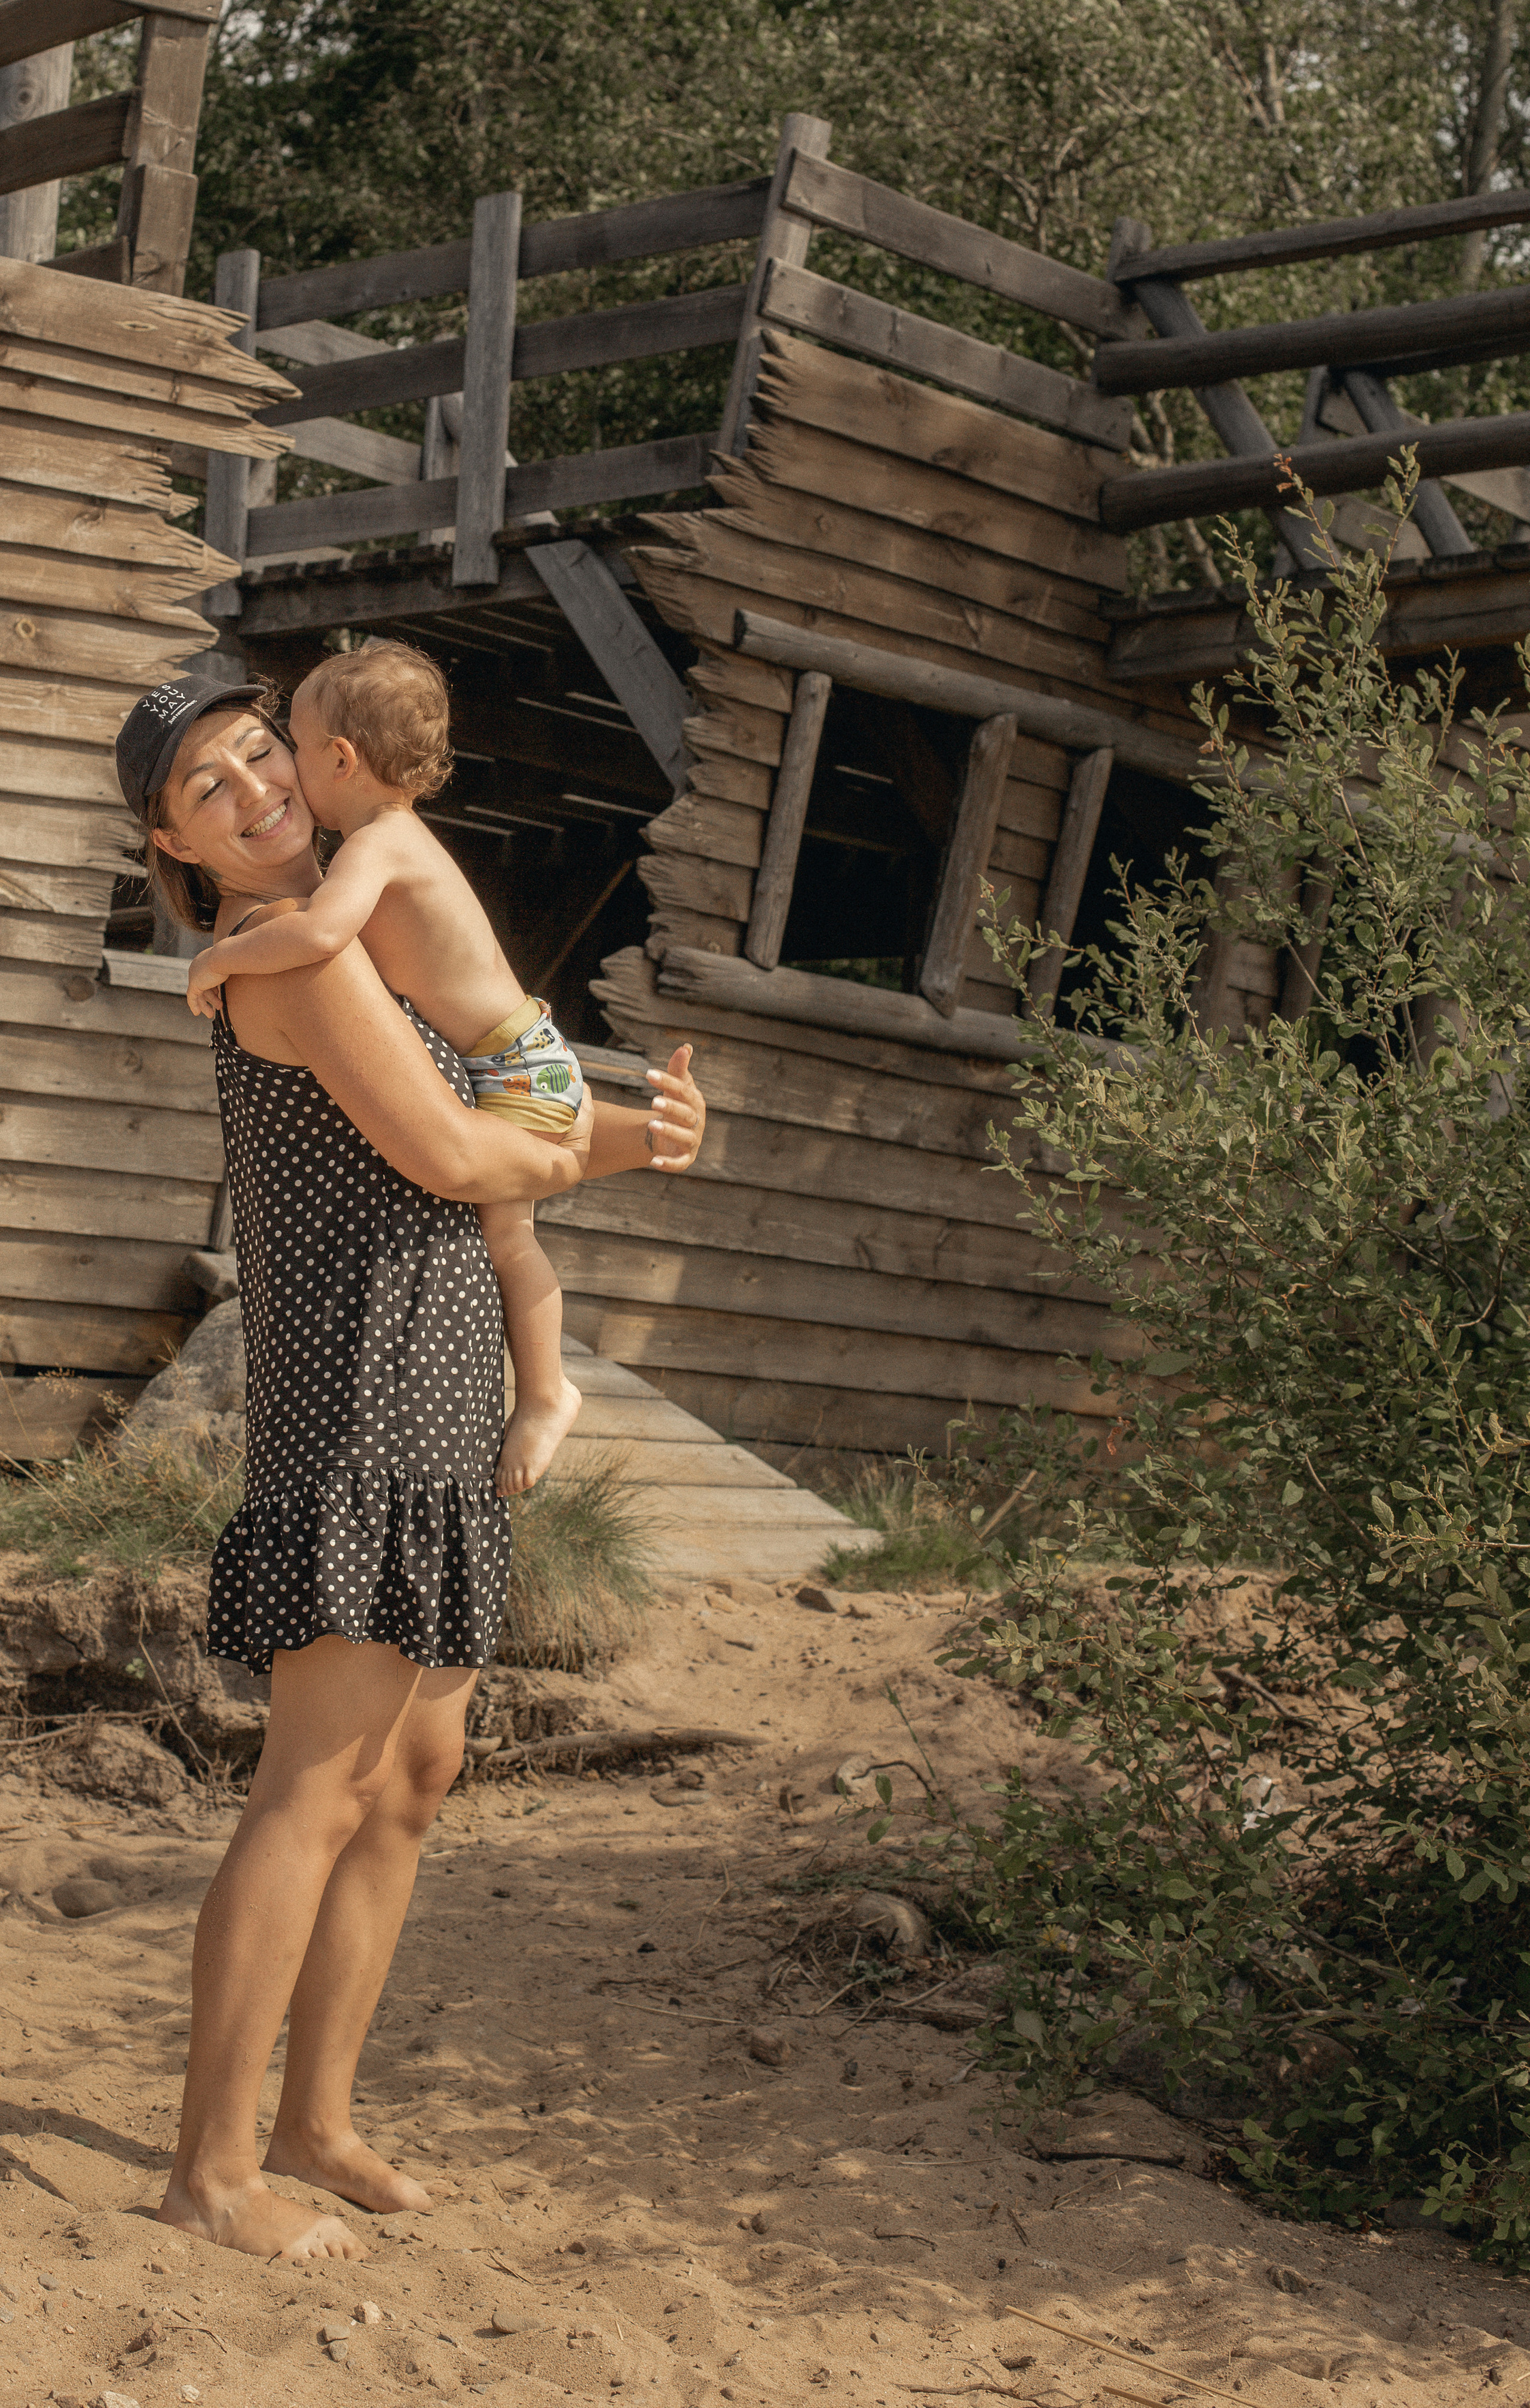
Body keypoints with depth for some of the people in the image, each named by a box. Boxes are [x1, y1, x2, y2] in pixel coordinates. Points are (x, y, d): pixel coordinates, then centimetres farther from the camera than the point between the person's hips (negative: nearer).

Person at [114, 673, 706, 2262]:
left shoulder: (336, 943, 20)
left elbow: (510, 1145, 21)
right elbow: (448, 1157, -17)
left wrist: (628, 1132, 1)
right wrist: (577, 1150, 4)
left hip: (428, 1407, 10)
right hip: (358, 1382, -10)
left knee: (416, 1773, 12)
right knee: (320, 1784, -10)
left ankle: (315, 2120, 19)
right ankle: (212, 2165, -5)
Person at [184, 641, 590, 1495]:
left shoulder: (375, 846, -21)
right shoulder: (400, 837, 10)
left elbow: (320, 932, -40)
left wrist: (219, 961, -25)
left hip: (520, 1070, -10)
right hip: (496, 1068, 10)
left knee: (503, 1226, -6)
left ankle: (546, 1393, 7)